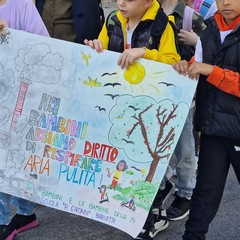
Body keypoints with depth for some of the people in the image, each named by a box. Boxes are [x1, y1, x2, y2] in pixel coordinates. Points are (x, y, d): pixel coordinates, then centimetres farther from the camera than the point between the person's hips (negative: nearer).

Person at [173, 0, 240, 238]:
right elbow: (200, 71, 16)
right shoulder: (209, 29, 6)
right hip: (213, 124, 4)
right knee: (207, 187, 10)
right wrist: (187, 67, -4)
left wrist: (211, 71, -23)